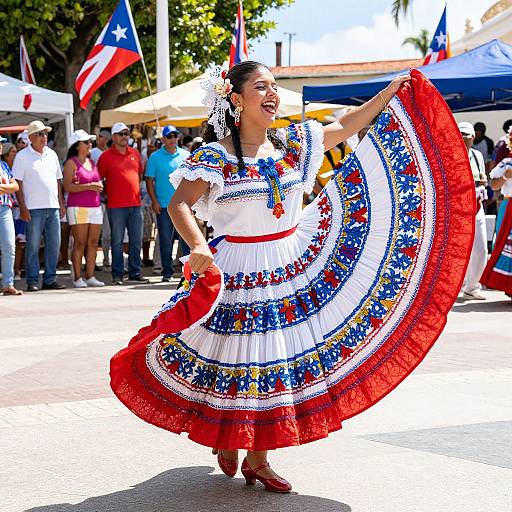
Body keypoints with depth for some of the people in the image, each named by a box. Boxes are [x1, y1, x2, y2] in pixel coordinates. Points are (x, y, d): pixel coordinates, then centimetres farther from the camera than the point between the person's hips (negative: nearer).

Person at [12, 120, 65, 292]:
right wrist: (22, 207, -12)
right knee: (33, 246, -2)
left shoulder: (52, 154, 14)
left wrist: (61, 203, 13)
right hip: (34, 208, -5)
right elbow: (18, 183, -5)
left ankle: (50, 279, 13)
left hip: (53, 207, 5)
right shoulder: (22, 156, -2)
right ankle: (32, 281, 2)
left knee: (54, 244, 6)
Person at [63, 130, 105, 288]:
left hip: (95, 207, 7)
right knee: (80, 243, -8)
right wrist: (88, 186, -17)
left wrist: (99, 186, 3)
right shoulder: (71, 163, -2)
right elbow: (67, 187, -11)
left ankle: (90, 276, 7)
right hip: (78, 207, -7)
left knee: (93, 243, 3)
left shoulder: (92, 163, 19)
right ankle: (77, 278, -5)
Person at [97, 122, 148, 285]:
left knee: (136, 241, 7)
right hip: (116, 206, -4)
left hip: (135, 204, 4)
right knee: (117, 242, 1)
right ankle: (117, 274, 6)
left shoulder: (135, 153, 11)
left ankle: (135, 273, 14)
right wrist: (107, 193, 0)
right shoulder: (106, 156, -2)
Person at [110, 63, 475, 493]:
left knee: (276, 359, 7)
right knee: (239, 358, 2)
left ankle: (256, 460, 18)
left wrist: (391, 92, 15)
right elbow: (178, 204, -17)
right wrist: (198, 247, -33)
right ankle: (223, 438, 29)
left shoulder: (294, 143, 5)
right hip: (238, 272, -5)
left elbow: (346, 126, 16)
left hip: (292, 264, 5)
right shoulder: (215, 156, -12)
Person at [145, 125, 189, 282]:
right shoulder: (155, 157, 3)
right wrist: (154, 200, -7)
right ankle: (167, 272, 8)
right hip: (163, 205, -2)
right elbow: (149, 180, 2)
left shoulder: (186, 155, 9)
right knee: (165, 240, 1)